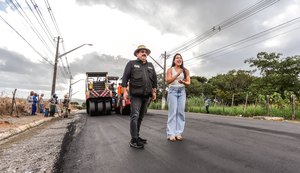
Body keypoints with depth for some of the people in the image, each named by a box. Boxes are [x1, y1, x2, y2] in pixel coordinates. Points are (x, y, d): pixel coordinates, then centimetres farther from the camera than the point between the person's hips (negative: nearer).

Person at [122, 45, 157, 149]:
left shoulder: (150, 65, 19)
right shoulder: (131, 63, 5)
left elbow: (154, 79, 20)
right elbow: (125, 78, -2)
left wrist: (154, 91, 14)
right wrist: (125, 91, -10)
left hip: (146, 96, 5)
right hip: (135, 95, -5)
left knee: (140, 117, 11)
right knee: (135, 116, -10)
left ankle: (137, 136, 22)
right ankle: (133, 140, -5)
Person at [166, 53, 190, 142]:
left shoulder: (185, 70, 9)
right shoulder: (170, 69, 2)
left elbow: (188, 83, 5)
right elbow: (168, 81, -9)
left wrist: (183, 82, -17)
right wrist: (177, 74, -19)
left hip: (182, 92, 3)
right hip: (172, 91, -3)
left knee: (181, 112, -1)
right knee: (172, 112, -6)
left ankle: (178, 133, 5)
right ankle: (171, 134, -3)